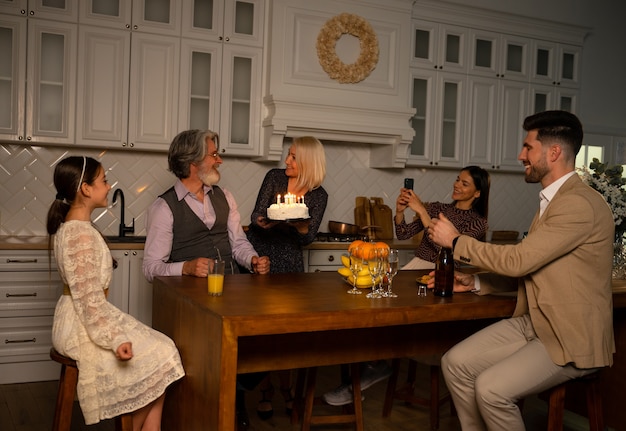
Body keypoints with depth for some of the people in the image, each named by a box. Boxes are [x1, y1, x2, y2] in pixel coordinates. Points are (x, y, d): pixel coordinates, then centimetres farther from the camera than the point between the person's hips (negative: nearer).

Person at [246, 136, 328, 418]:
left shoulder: (319, 195, -1)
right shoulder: (274, 177, -1)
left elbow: (307, 238, -5)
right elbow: (256, 216, -7)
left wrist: (300, 225, -26)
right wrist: (264, 223, -29)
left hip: (289, 263, 0)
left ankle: (285, 389, 17)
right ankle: (266, 392, 9)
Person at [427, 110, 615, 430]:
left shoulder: (580, 204, -20)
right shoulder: (552, 200, 12)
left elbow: (518, 260, -23)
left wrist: (456, 241, -12)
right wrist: (476, 283, 4)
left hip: (571, 338, -9)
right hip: (532, 322, 9)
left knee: (491, 389, -23)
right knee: (455, 364, -2)